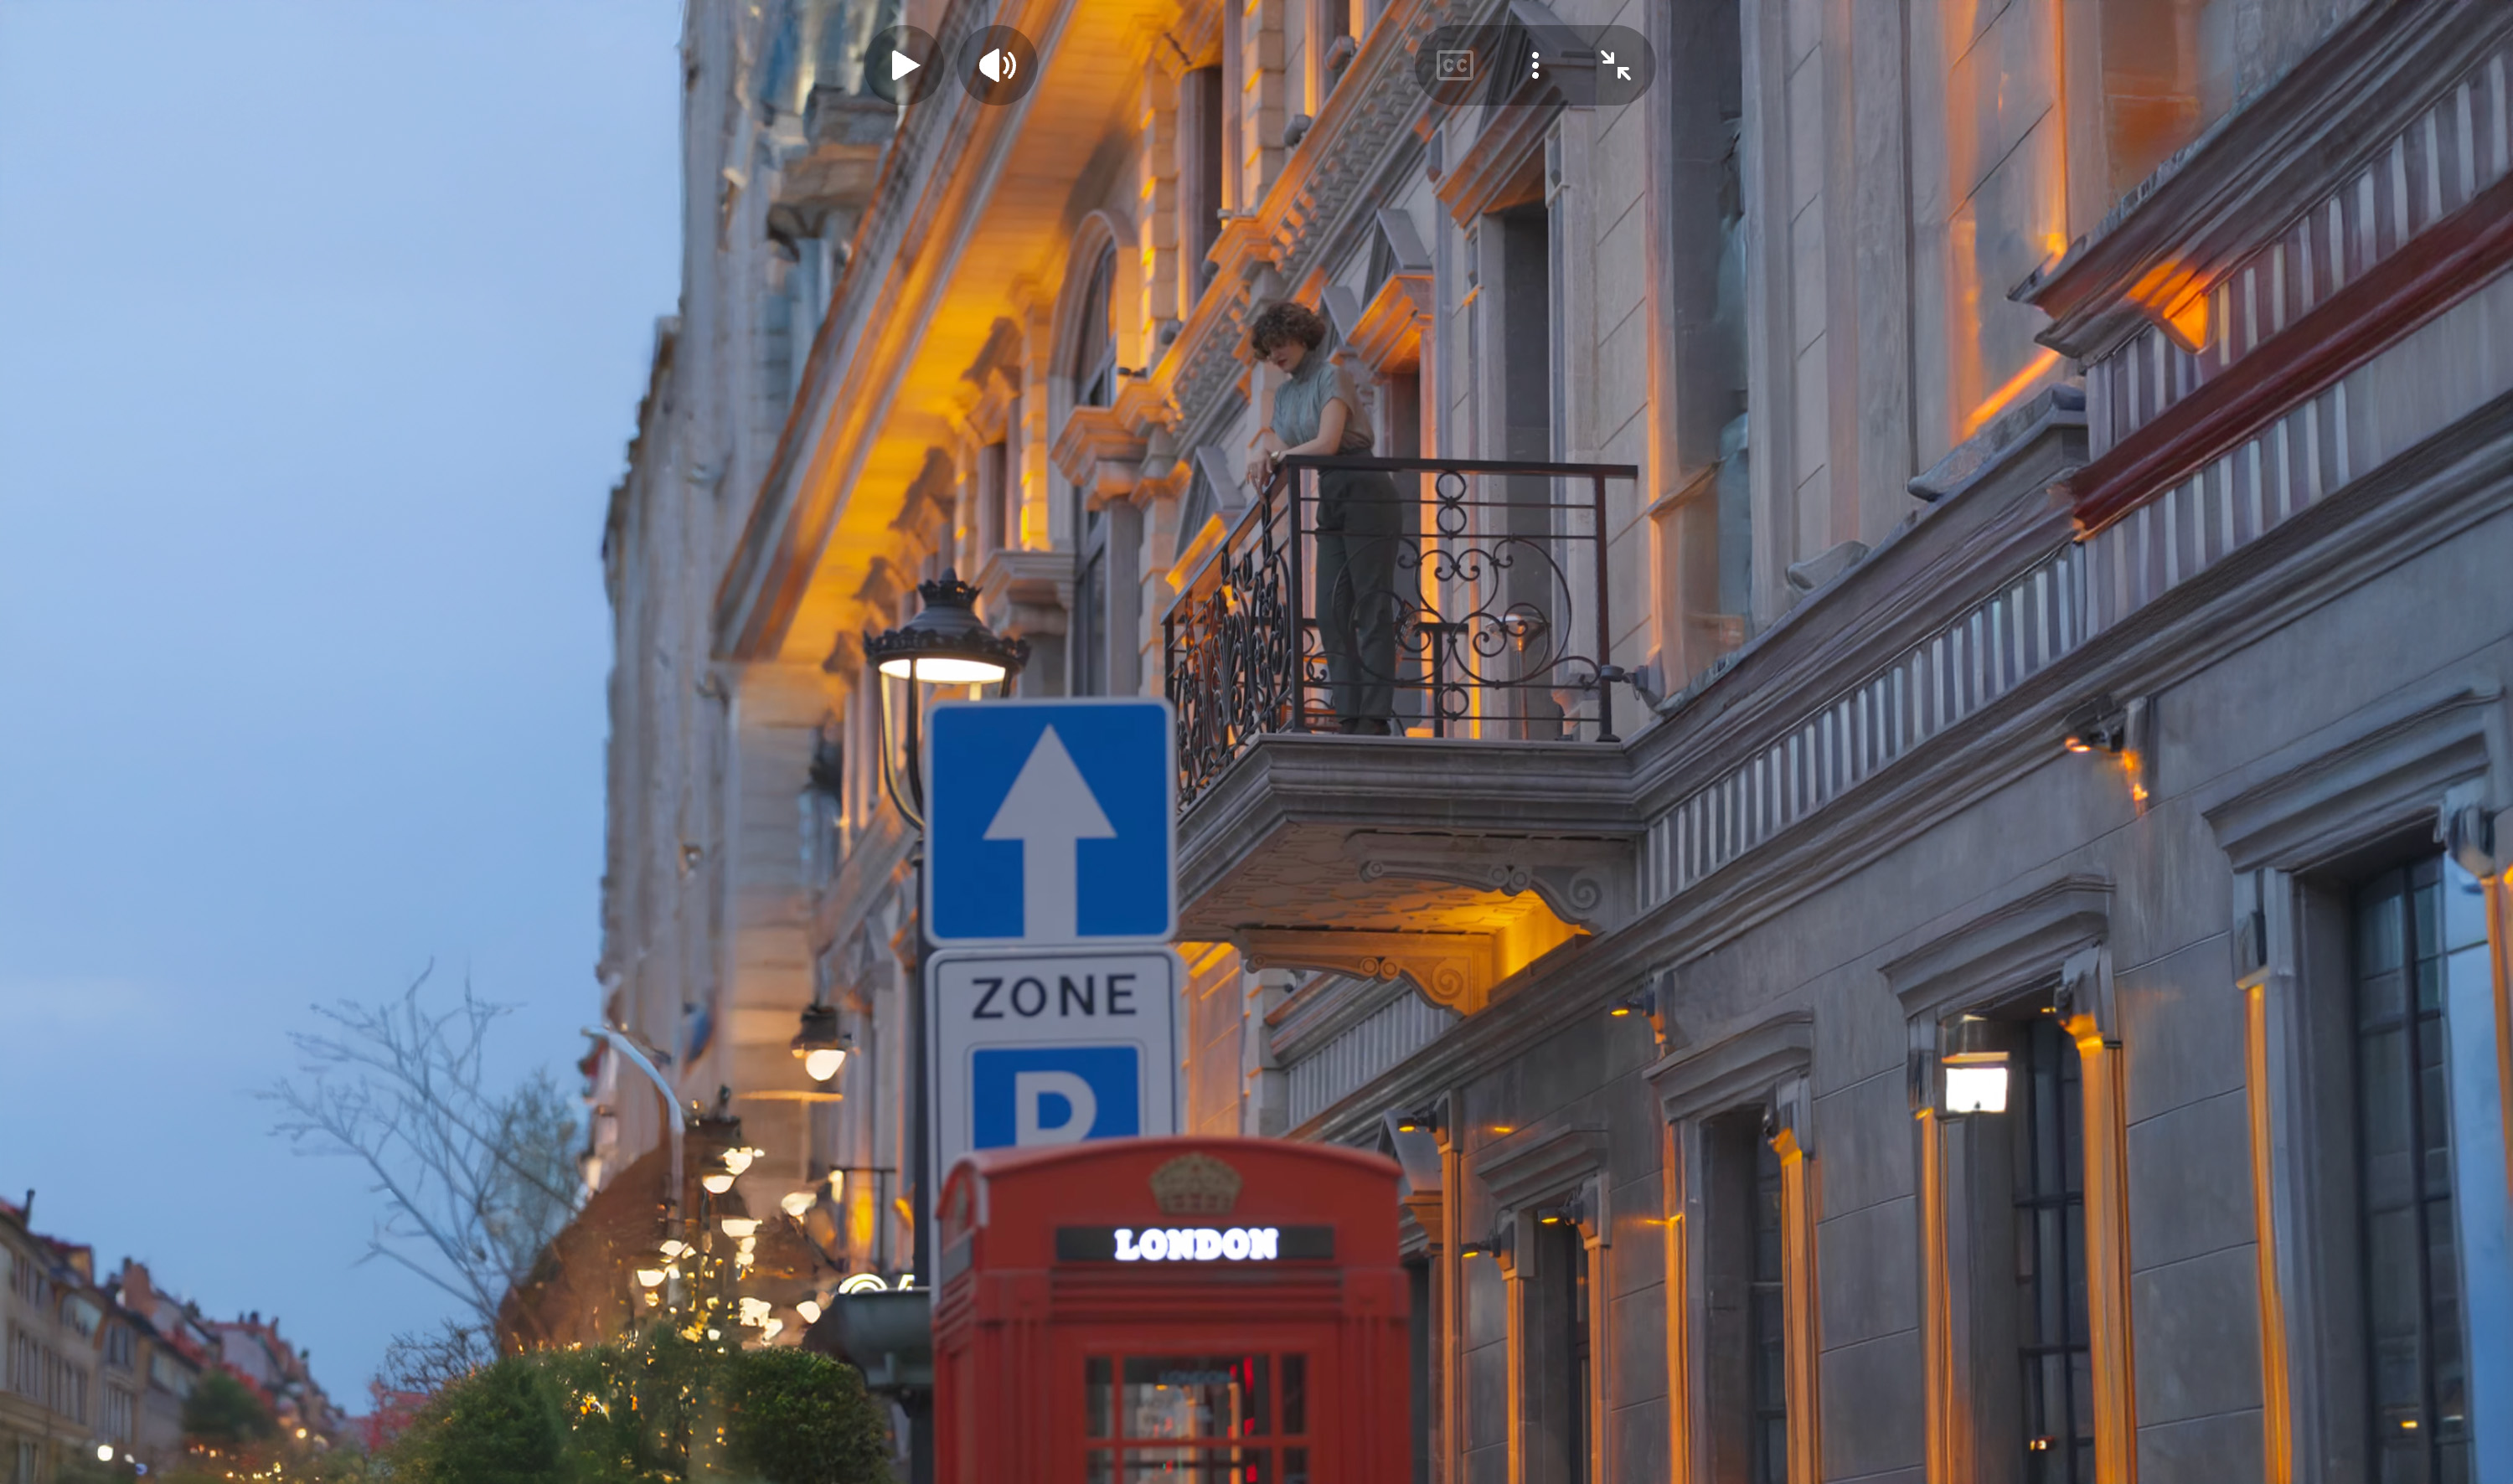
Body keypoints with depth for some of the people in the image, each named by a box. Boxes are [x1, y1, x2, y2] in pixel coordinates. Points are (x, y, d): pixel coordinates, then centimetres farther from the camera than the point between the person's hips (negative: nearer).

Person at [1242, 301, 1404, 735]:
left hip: (1366, 497, -9)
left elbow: (1327, 443, -17)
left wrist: (1278, 453, -7)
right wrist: (1264, 447, -6)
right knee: (1333, 613, 2)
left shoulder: (1332, 378, -8)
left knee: (1372, 608, -10)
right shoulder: (1285, 393, 17)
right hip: (1331, 504, 9)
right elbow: (1284, 451, 15)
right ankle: (1349, 718, 1)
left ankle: (1376, 717, -14)